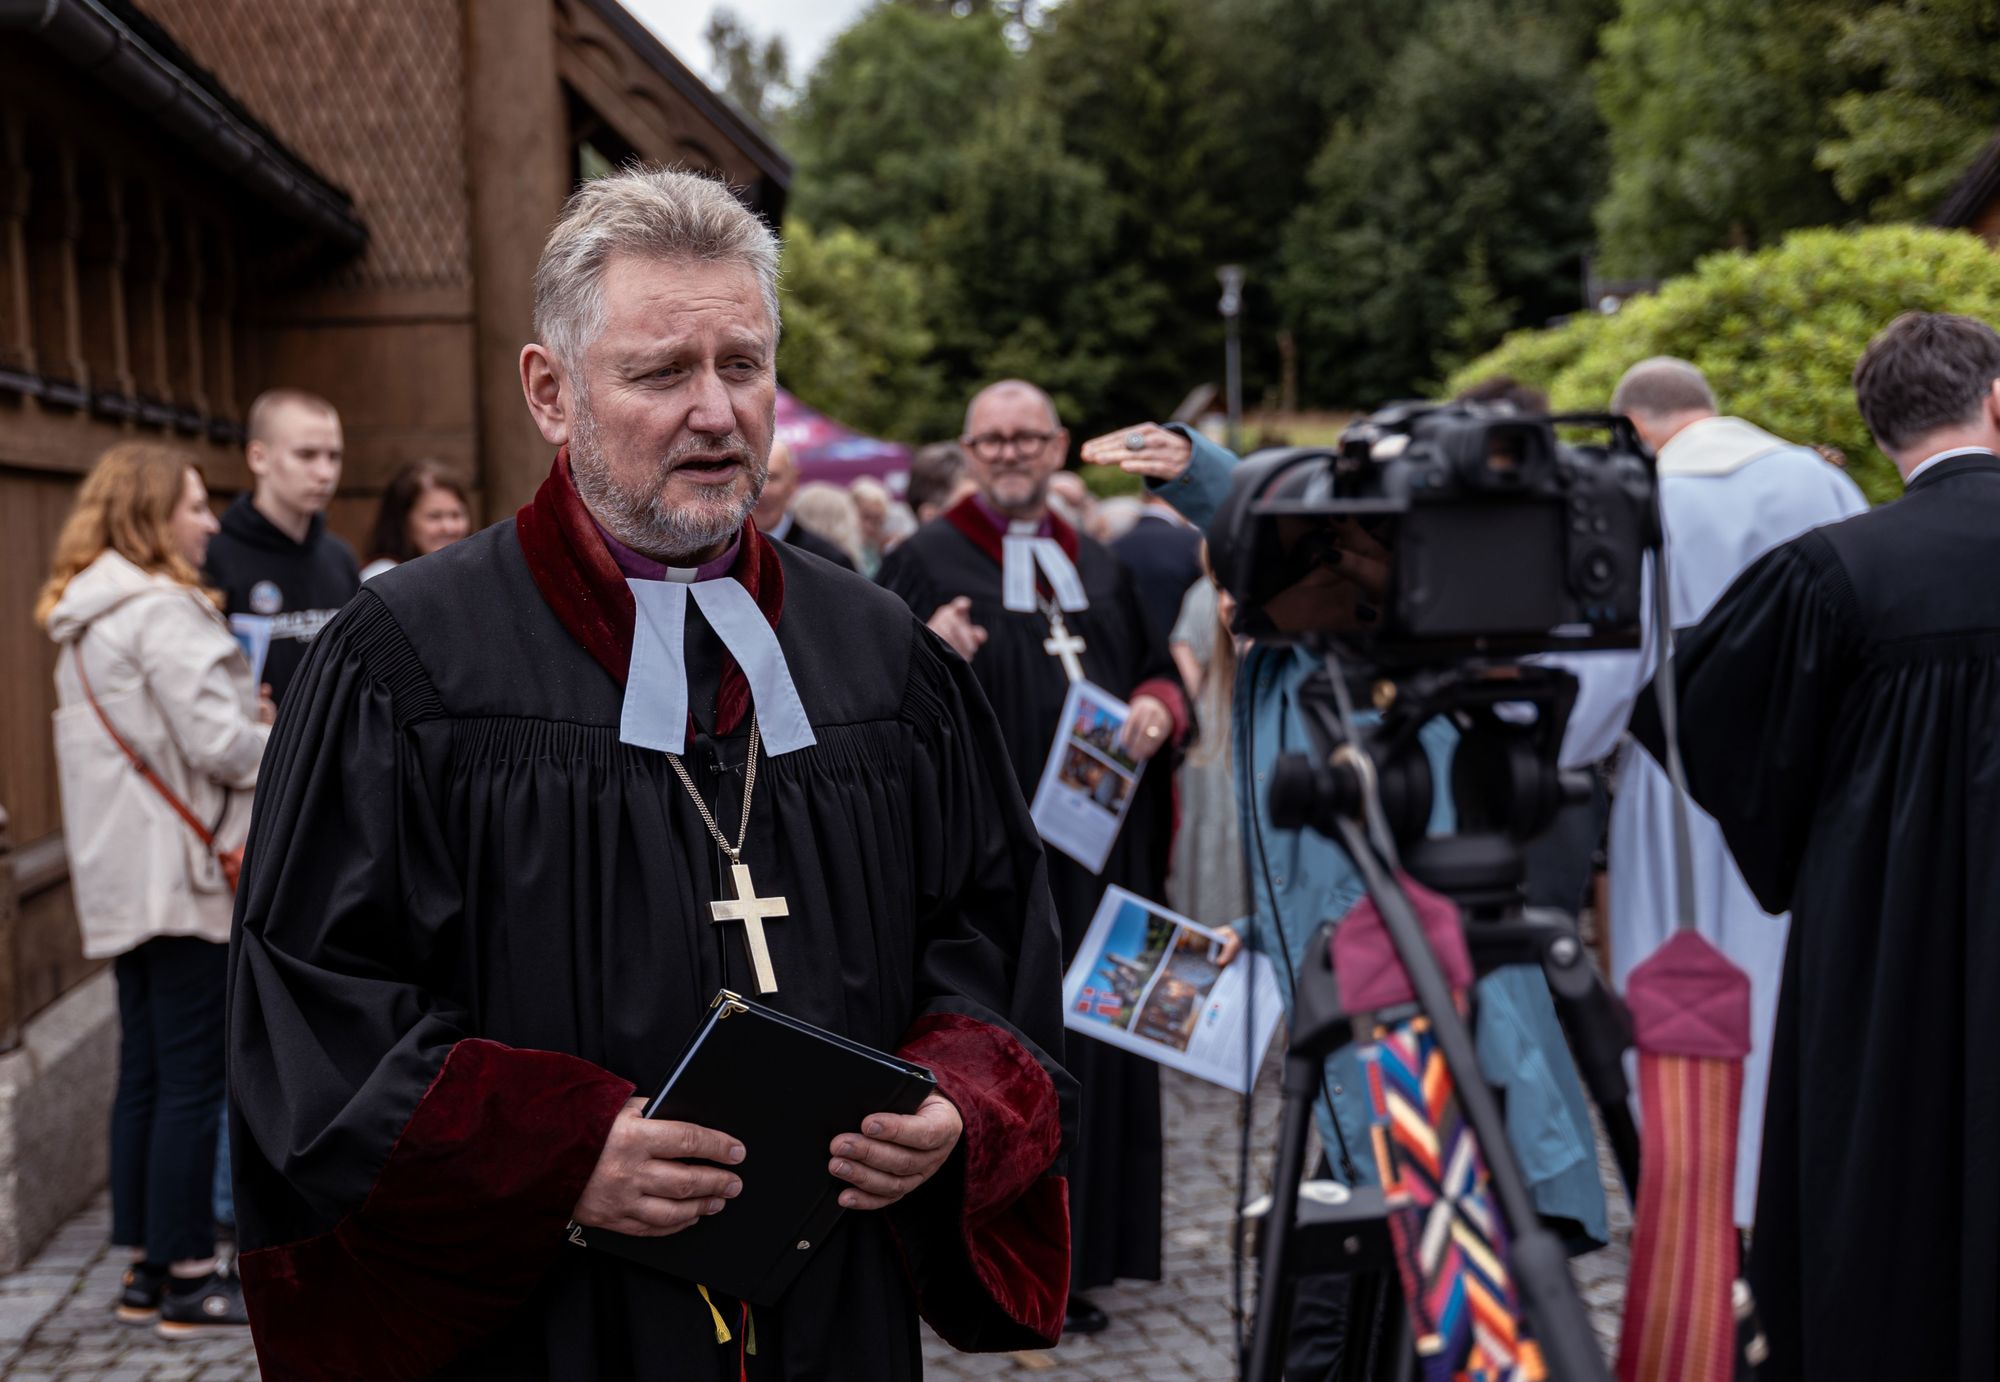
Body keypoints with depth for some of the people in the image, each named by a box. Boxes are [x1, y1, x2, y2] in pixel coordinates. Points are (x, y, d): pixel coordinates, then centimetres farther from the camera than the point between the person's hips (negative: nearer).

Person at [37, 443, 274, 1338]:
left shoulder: (83, 617, 16)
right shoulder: (162, 612, -15)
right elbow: (218, 744, -20)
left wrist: (251, 716, 8)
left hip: (120, 876, 10)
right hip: (181, 872, -10)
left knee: (143, 1073, 13)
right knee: (192, 1078, -3)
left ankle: (145, 1268, 20)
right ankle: (189, 1280, 3)